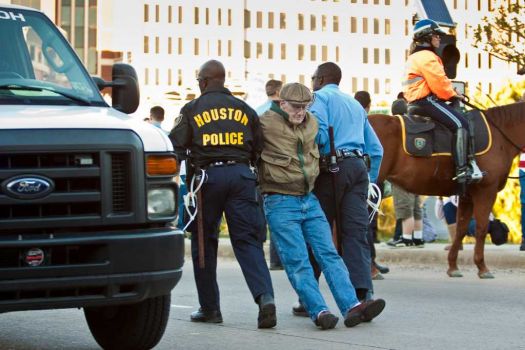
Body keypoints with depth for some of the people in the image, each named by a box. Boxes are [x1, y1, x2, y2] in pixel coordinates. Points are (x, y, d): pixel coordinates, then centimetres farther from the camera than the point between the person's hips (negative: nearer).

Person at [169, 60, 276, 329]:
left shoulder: (192, 109, 3)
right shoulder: (244, 109, 13)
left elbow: (176, 146, -1)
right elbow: (259, 147, 13)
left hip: (208, 176, -2)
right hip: (241, 175, 2)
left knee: (204, 242, 10)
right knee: (247, 240, 2)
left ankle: (209, 308, 12)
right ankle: (265, 297, -19)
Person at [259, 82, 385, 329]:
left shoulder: (311, 123, 13)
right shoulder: (266, 124, -9)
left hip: (309, 199, 6)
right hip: (280, 202, -6)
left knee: (329, 254, -3)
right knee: (298, 261, -11)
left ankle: (352, 307, -11)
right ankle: (319, 311, -18)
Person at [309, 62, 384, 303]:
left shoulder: (321, 96, 4)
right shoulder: (355, 104, 26)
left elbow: (319, 133, -15)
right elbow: (376, 148, 23)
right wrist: (371, 179, 24)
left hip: (333, 167, -6)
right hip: (359, 166, 6)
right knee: (356, 234, -1)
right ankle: (362, 295, -14)